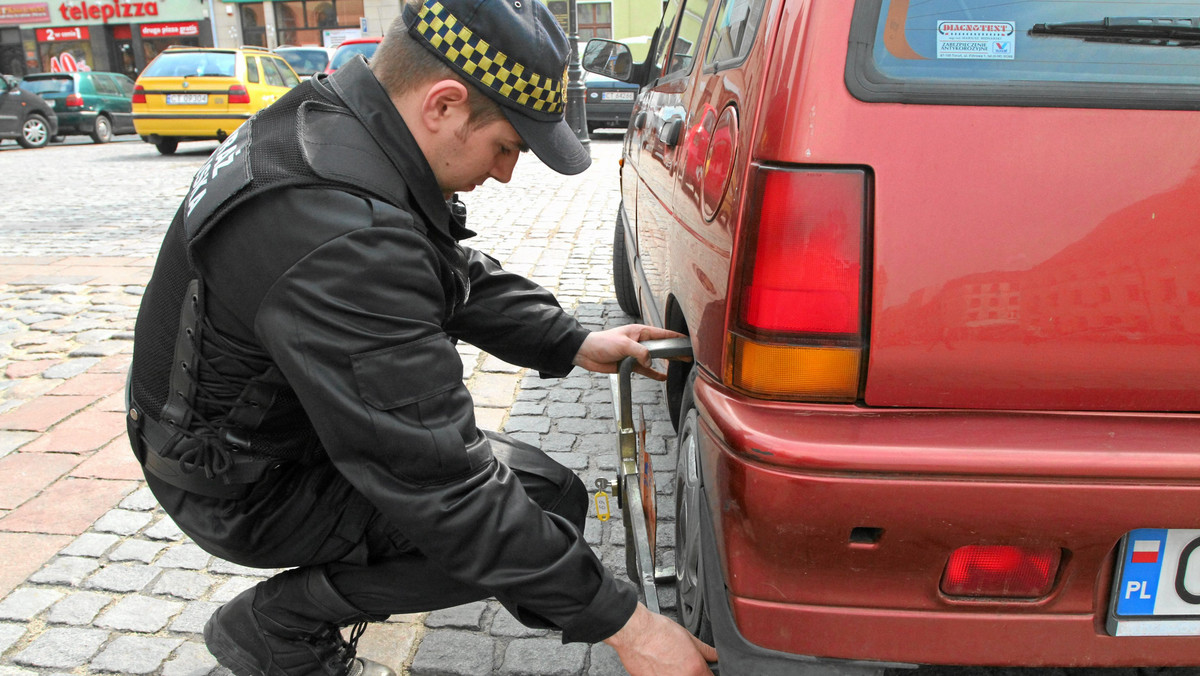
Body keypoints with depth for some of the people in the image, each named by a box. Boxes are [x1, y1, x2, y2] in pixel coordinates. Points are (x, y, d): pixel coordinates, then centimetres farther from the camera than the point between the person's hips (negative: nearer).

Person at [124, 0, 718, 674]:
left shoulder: (326, 117, -6)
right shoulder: (346, 240, -37)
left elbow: (463, 271, 8)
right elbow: (444, 487, -34)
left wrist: (572, 342, -3)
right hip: (244, 489, -9)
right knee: (547, 500, -15)